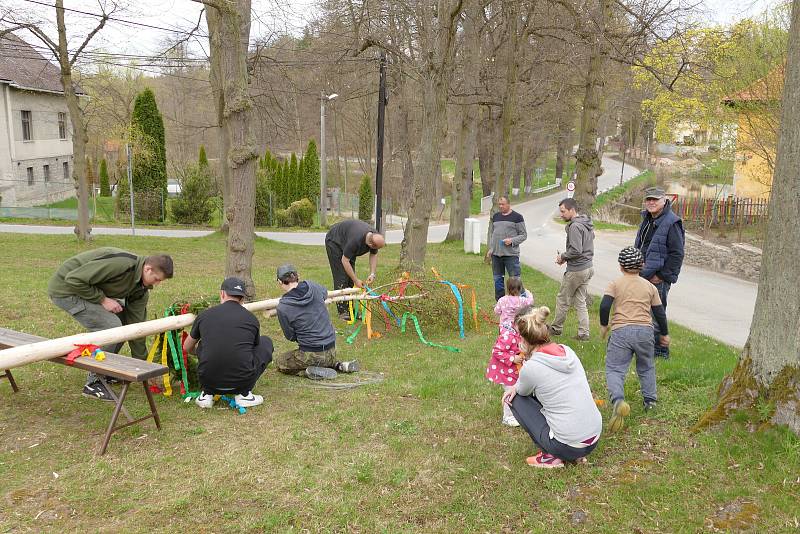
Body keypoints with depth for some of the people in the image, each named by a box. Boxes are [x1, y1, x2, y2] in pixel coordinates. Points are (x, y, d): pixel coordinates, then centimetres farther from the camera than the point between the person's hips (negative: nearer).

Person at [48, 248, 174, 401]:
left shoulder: (140, 288, -3)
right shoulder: (120, 264, -31)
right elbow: (74, 279, -30)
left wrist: (142, 363, 5)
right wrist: (103, 299, -22)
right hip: (65, 289, -9)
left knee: (125, 317, 8)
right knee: (111, 327, -18)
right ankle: (94, 383, -4)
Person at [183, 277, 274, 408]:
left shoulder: (204, 315, 8)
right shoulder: (251, 319, 8)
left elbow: (187, 348, 26)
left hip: (209, 381, 2)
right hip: (242, 381, -2)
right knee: (266, 342, 22)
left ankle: (206, 394, 17)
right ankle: (244, 394, 12)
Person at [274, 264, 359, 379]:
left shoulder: (282, 307, -17)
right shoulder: (312, 286, -6)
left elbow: (291, 336, -4)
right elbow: (325, 293, 20)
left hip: (311, 354, -6)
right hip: (332, 351, 6)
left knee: (279, 362, 19)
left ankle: (308, 371, -2)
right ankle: (339, 365, 12)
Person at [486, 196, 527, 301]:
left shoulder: (517, 217, -1)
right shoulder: (495, 216, 14)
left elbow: (524, 235, -1)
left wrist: (512, 240, -17)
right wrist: (490, 249, 13)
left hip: (511, 254, -5)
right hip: (496, 254, 5)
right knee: (498, 279, 11)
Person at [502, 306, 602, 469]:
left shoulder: (530, 368, -16)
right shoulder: (567, 351, 3)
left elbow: (522, 391, 7)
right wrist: (518, 386, 12)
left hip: (568, 447, -6)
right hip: (595, 439, 7)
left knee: (517, 399, 11)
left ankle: (550, 456, 8)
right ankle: (576, 454, 18)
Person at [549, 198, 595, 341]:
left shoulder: (575, 226, -19)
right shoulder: (587, 225, 12)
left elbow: (576, 250, -26)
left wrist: (563, 256, -9)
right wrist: (566, 257, 10)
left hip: (575, 270, -9)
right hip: (587, 267, 9)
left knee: (562, 300, 8)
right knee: (580, 302, 13)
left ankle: (556, 328, 22)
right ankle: (583, 333, 13)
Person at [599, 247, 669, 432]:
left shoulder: (615, 284, 6)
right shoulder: (650, 286, 15)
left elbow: (604, 306, -7)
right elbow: (659, 312, 16)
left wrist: (604, 325, 10)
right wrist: (665, 334, 29)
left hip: (621, 331, -3)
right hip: (645, 331, 3)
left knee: (614, 369, -5)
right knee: (646, 367, 26)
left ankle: (618, 401, -29)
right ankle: (650, 400, 26)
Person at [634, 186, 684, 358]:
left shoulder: (672, 222, -15)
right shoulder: (647, 220, 13)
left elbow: (677, 254, -18)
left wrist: (662, 276, -17)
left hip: (658, 279, -9)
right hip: (643, 277, 9)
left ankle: (660, 350, 10)